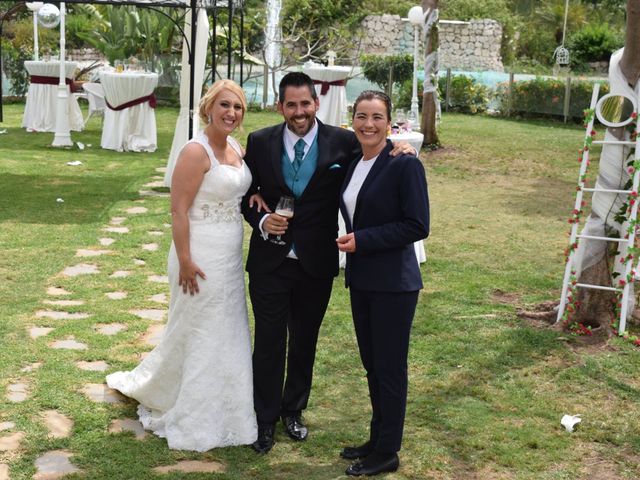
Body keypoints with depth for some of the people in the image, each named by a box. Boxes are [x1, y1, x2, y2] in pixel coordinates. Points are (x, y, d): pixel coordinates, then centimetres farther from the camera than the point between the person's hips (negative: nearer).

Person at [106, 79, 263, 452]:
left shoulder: (237, 149, 7)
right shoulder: (196, 151, -17)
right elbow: (179, 210, -18)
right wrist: (185, 261, -20)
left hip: (231, 256, 9)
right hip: (202, 257, -9)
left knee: (227, 332, 17)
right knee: (198, 333, 5)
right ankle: (194, 422, 22)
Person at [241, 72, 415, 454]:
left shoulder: (343, 143, -6)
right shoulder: (260, 142, -2)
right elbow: (245, 195, 6)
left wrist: (398, 146, -17)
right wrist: (261, 221, -12)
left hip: (316, 265, 0)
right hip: (270, 261, 0)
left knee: (305, 343, 16)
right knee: (269, 344, 7)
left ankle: (293, 410, 37)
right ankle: (266, 419, 24)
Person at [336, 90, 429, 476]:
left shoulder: (405, 165, -13)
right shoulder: (352, 165, 10)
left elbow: (417, 226, -17)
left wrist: (363, 240, -18)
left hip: (393, 282, -7)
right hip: (361, 280, 7)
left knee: (390, 367, 3)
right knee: (371, 364, 15)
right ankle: (377, 440, 29)